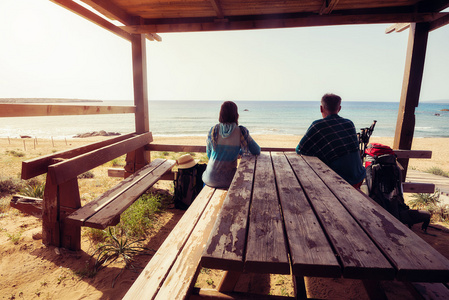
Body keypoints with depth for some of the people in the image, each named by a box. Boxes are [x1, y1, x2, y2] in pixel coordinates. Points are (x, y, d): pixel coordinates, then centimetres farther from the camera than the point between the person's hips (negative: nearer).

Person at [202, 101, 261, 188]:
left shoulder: (213, 131, -9)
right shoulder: (241, 132, -13)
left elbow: (209, 154, 4)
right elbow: (257, 151, -5)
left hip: (211, 178, 1)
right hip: (228, 179, -1)